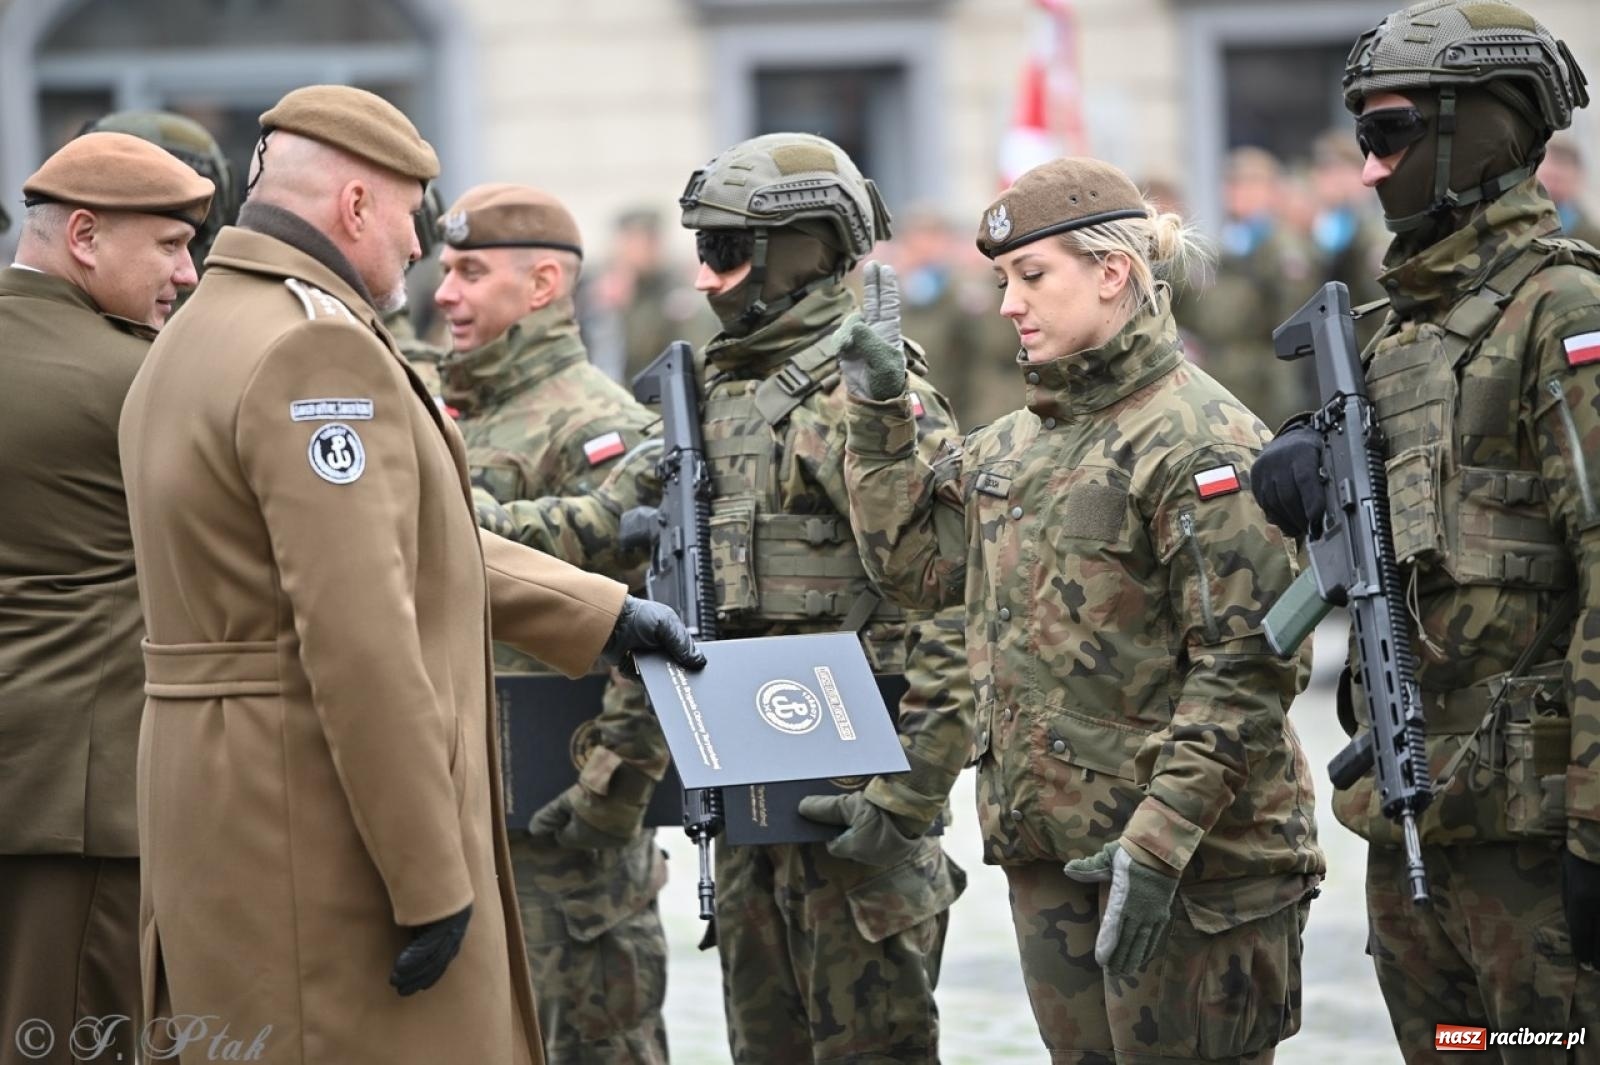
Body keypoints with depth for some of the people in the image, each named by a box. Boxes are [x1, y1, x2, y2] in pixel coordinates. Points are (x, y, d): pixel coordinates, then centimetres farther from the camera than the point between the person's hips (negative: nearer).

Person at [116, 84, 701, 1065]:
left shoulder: (198, 343, 15)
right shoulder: (317, 347, -17)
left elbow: (399, 542, 20)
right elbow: (360, 641, -23)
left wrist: (604, 616, 23)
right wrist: (431, 877, -20)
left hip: (221, 808, 10)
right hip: (331, 829, -10)